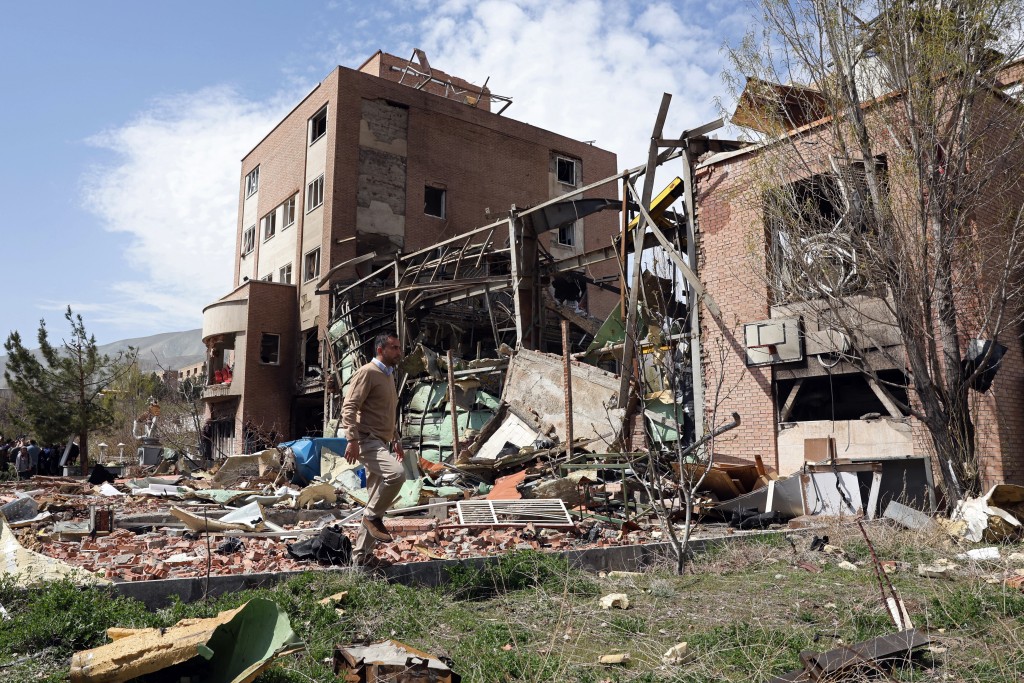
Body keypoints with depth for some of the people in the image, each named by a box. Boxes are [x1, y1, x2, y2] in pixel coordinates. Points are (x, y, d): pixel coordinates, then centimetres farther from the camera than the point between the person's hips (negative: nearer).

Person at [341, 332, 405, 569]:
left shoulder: (389, 375, 20)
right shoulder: (368, 372, -9)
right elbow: (349, 407, -18)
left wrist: (395, 440, 25)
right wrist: (352, 439, -27)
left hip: (381, 443, 9)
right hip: (367, 441, -9)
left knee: (376, 502, 9)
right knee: (396, 473, -32)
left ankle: (361, 554, 16)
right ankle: (373, 515, -9)